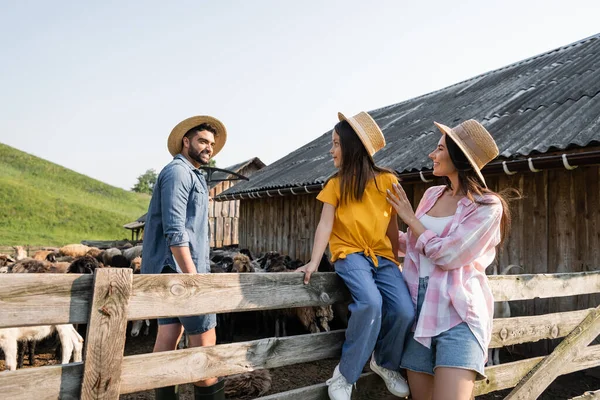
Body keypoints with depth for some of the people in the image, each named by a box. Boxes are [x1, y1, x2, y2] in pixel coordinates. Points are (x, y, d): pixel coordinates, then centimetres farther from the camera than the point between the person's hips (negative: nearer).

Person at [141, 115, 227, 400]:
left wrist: (196, 271, 19)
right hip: (179, 268, -10)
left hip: (172, 269, 10)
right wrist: (192, 275, -22)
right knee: (204, 339, -5)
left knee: (169, 336, 9)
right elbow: (175, 231, -20)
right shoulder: (178, 171, -10)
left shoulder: (192, 176, 21)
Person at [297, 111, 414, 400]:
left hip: (382, 256, 2)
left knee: (405, 311, -17)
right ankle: (345, 376, -12)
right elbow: (325, 225, -7)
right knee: (370, 303, -30)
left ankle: (385, 363, 14)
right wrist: (314, 262, -18)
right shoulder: (336, 184, 1)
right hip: (350, 253, -2)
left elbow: (392, 225, 8)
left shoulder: (387, 180, 1)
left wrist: (396, 261, 11)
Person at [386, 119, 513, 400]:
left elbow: (446, 254, -16)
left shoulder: (487, 206, -6)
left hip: (458, 312, -5)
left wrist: (410, 218, -6)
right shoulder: (432, 194, 11)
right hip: (418, 307, 6)